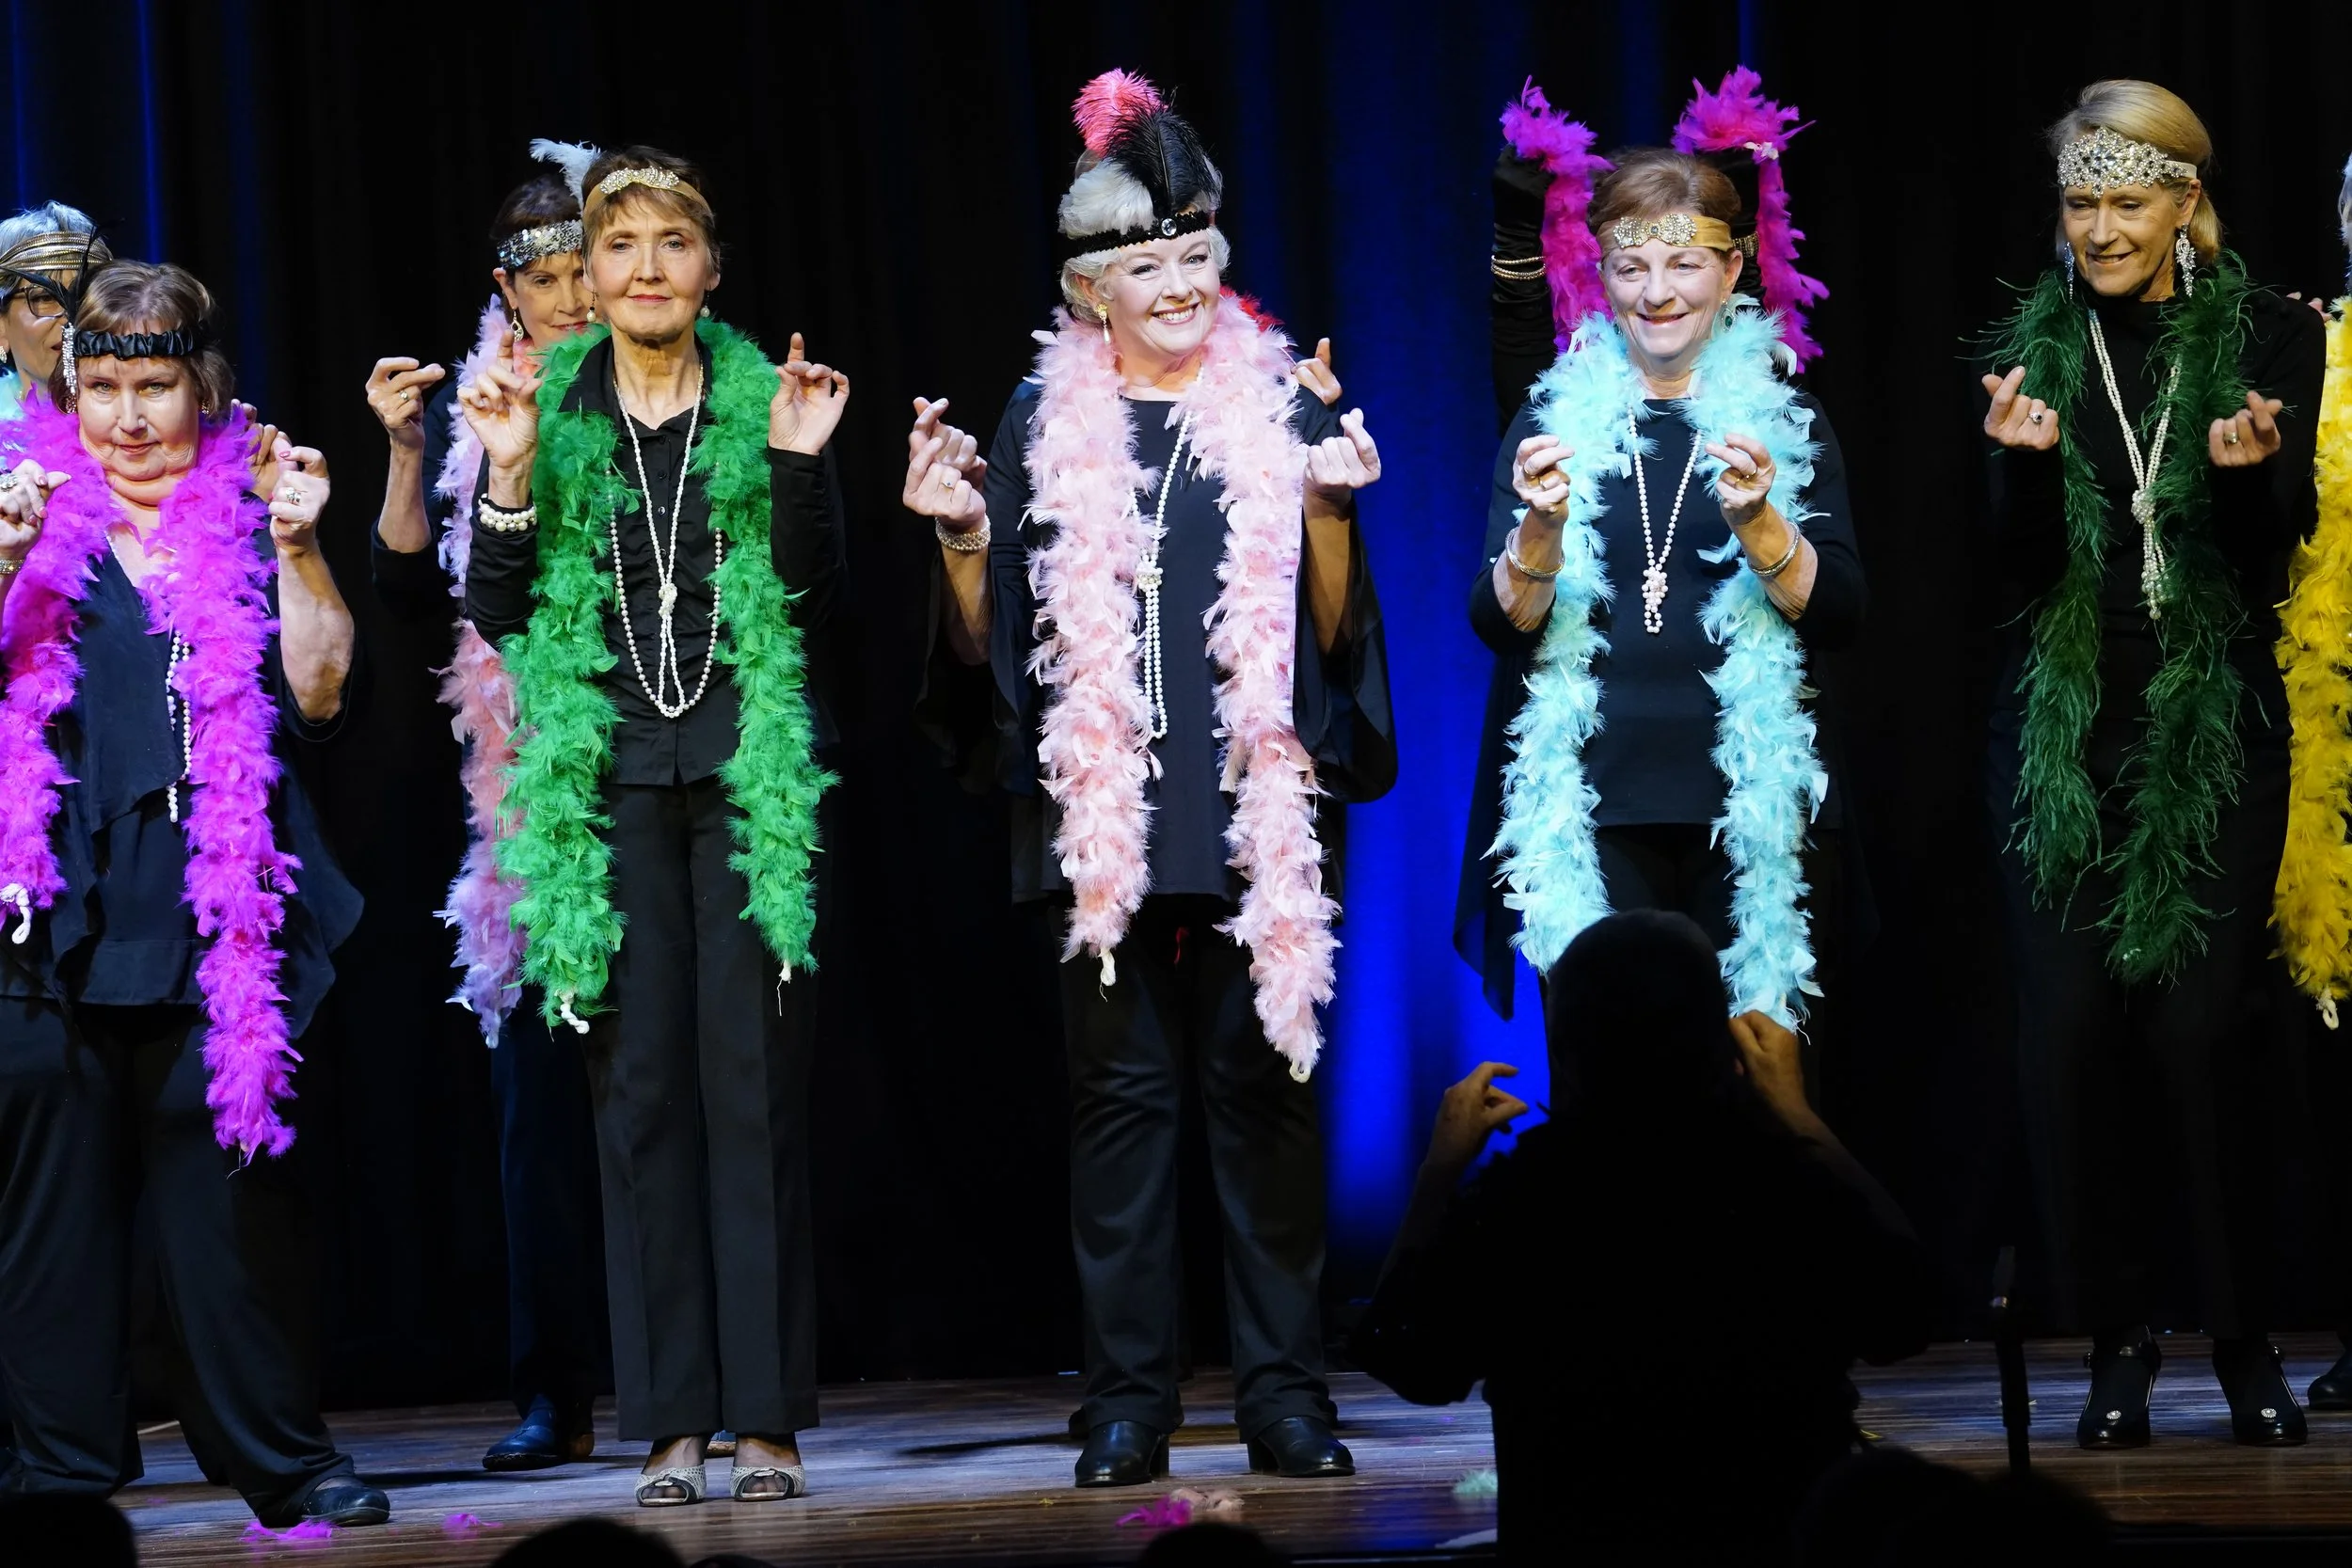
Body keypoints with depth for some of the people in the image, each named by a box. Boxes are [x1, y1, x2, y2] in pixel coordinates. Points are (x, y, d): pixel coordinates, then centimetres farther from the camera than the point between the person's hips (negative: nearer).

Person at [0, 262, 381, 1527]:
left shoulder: (244, 520, 9)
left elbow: (320, 690, 2)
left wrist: (297, 550, -7)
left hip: (215, 905, 0)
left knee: (234, 1188, 0)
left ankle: (279, 1456, 8)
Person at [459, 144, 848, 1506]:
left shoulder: (765, 402, 5)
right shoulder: (551, 410, 7)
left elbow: (817, 606, 0)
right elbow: (498, 617, 3)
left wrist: (797, 467, -12)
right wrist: (509, 476, -10)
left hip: (751, 771, -1)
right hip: (605, 776, 1)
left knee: (753, 1082, -4)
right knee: (641, 1087, -1)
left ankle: (767, 1418, 0)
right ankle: (672, 1424, 2)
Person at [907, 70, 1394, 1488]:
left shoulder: (1281, 404, 6)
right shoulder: (1047, 419, 7)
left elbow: (1331, 630, 5)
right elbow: (993, 643, 10)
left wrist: (1331, 510, -10)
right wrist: (962, 536, -6)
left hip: (1258, 806, -1)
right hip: (1104, 810, 1)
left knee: (1264, 1084, 1)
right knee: (1120, 1091, 2)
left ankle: (1285, 1391, 6)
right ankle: (1129, 1398, 7)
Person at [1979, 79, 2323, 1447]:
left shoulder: (2269, 338, 3)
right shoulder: (2036, 351, 6)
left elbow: (2276, 549, -2)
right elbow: (2024, 568, 2)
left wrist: (2251, 472, -23)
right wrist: (2025, 463, -17)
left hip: (2214, 720, -2)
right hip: (2067, 720, 2)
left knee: (2203, 1020, -8)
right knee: (2071, 1023, -4)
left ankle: (2249, 1342, 3)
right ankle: (2119, 1343, 5)